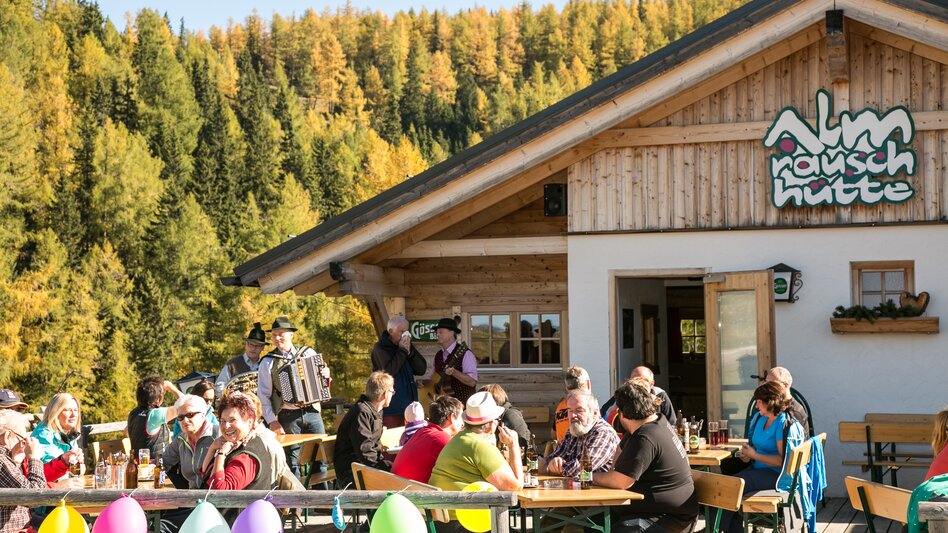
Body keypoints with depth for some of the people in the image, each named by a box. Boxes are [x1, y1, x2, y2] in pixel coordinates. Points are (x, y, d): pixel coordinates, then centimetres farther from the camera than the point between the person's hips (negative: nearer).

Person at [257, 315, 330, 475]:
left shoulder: (308, 353, 8)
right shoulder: (268, 362, 2)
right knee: (292, 463, 0)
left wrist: (326, 376, -4)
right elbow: (263, 396, 0)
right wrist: (272, 422, -8)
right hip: (288, 417, -2)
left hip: (312, 412, 2)